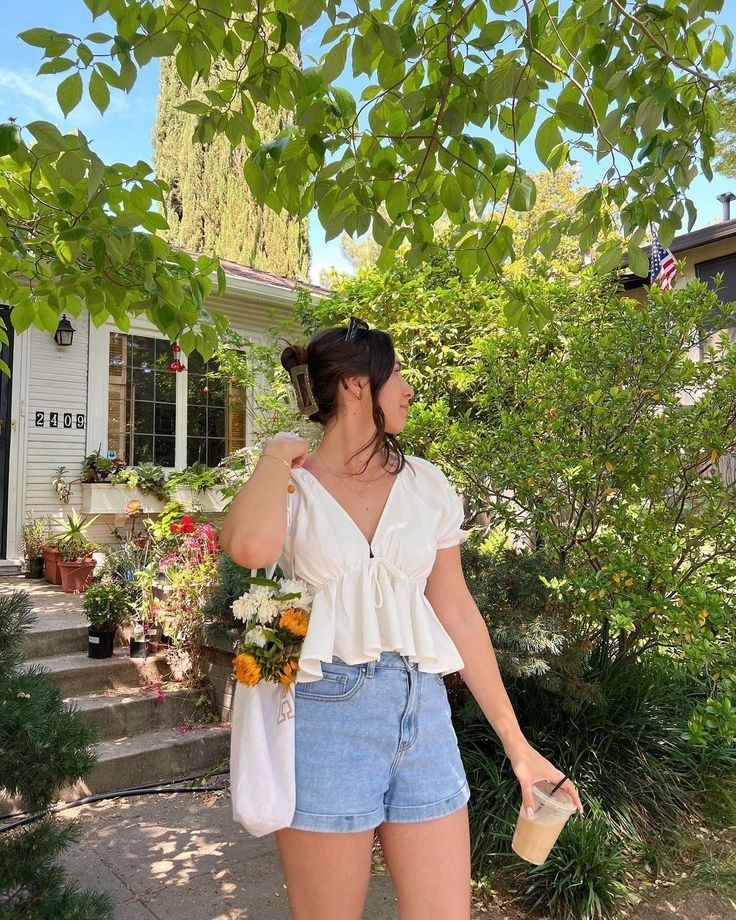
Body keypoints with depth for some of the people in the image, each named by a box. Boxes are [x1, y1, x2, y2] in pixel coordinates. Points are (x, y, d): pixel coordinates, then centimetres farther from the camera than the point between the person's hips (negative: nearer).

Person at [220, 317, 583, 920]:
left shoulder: (426, 485, 5)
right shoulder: (288, 487, -4)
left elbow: (457, 613, 7)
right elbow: (251, 549, -29)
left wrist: (516, 742, 7)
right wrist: (277, 457, -10)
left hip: (422, 711, 3)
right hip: (326, 713, -3)